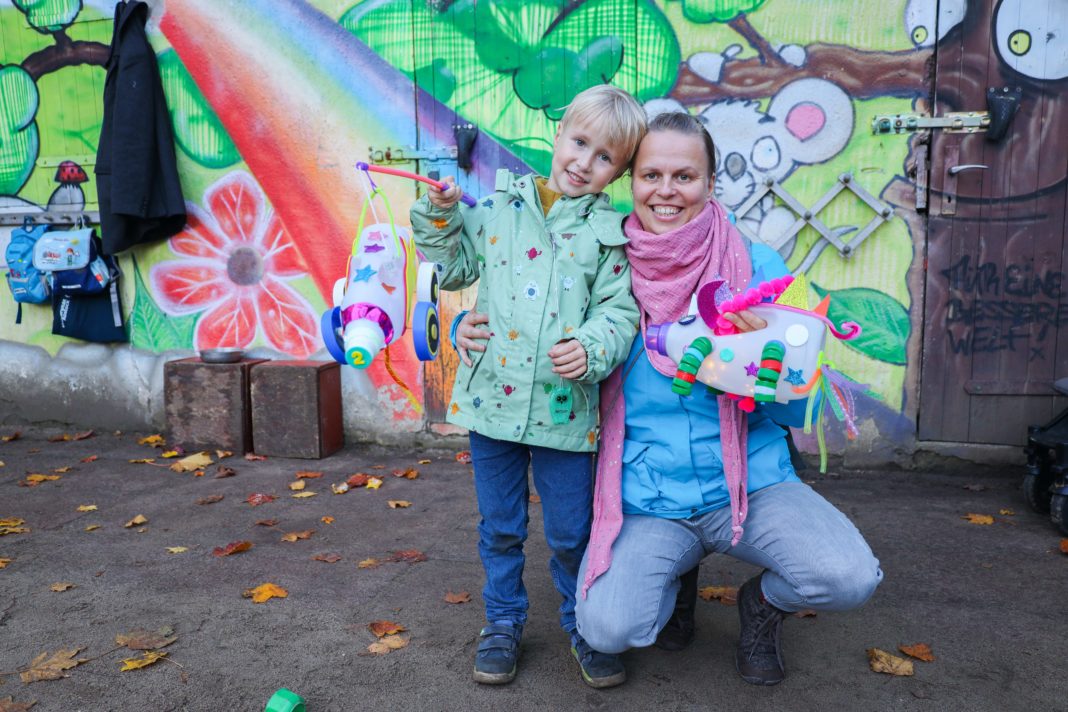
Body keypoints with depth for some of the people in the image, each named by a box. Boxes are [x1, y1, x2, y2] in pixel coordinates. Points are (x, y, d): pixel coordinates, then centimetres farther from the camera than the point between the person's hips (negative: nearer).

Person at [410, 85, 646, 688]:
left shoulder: (611, 232, -1)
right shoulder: (499, 207, 4)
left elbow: (620, 310, -6)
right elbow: (457, 268, 13)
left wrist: (590, 349, -23)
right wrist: (440, 215, 0)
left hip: (564, 406, -1)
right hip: (493, 395, 2)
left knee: (573, 531, 10)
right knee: (500, 526, 16)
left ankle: (583, 624, 34)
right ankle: (504, 621, 36)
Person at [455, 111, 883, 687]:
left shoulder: (756, 267, -3)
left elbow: (798, 411, -2)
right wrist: (470, 328, -11)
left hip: (750, 484, 0)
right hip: (648, 501, 0)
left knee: (851, 578, -25)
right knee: (607, 628, -23)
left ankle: (764, 601, 13)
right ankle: (676, 578, 15)